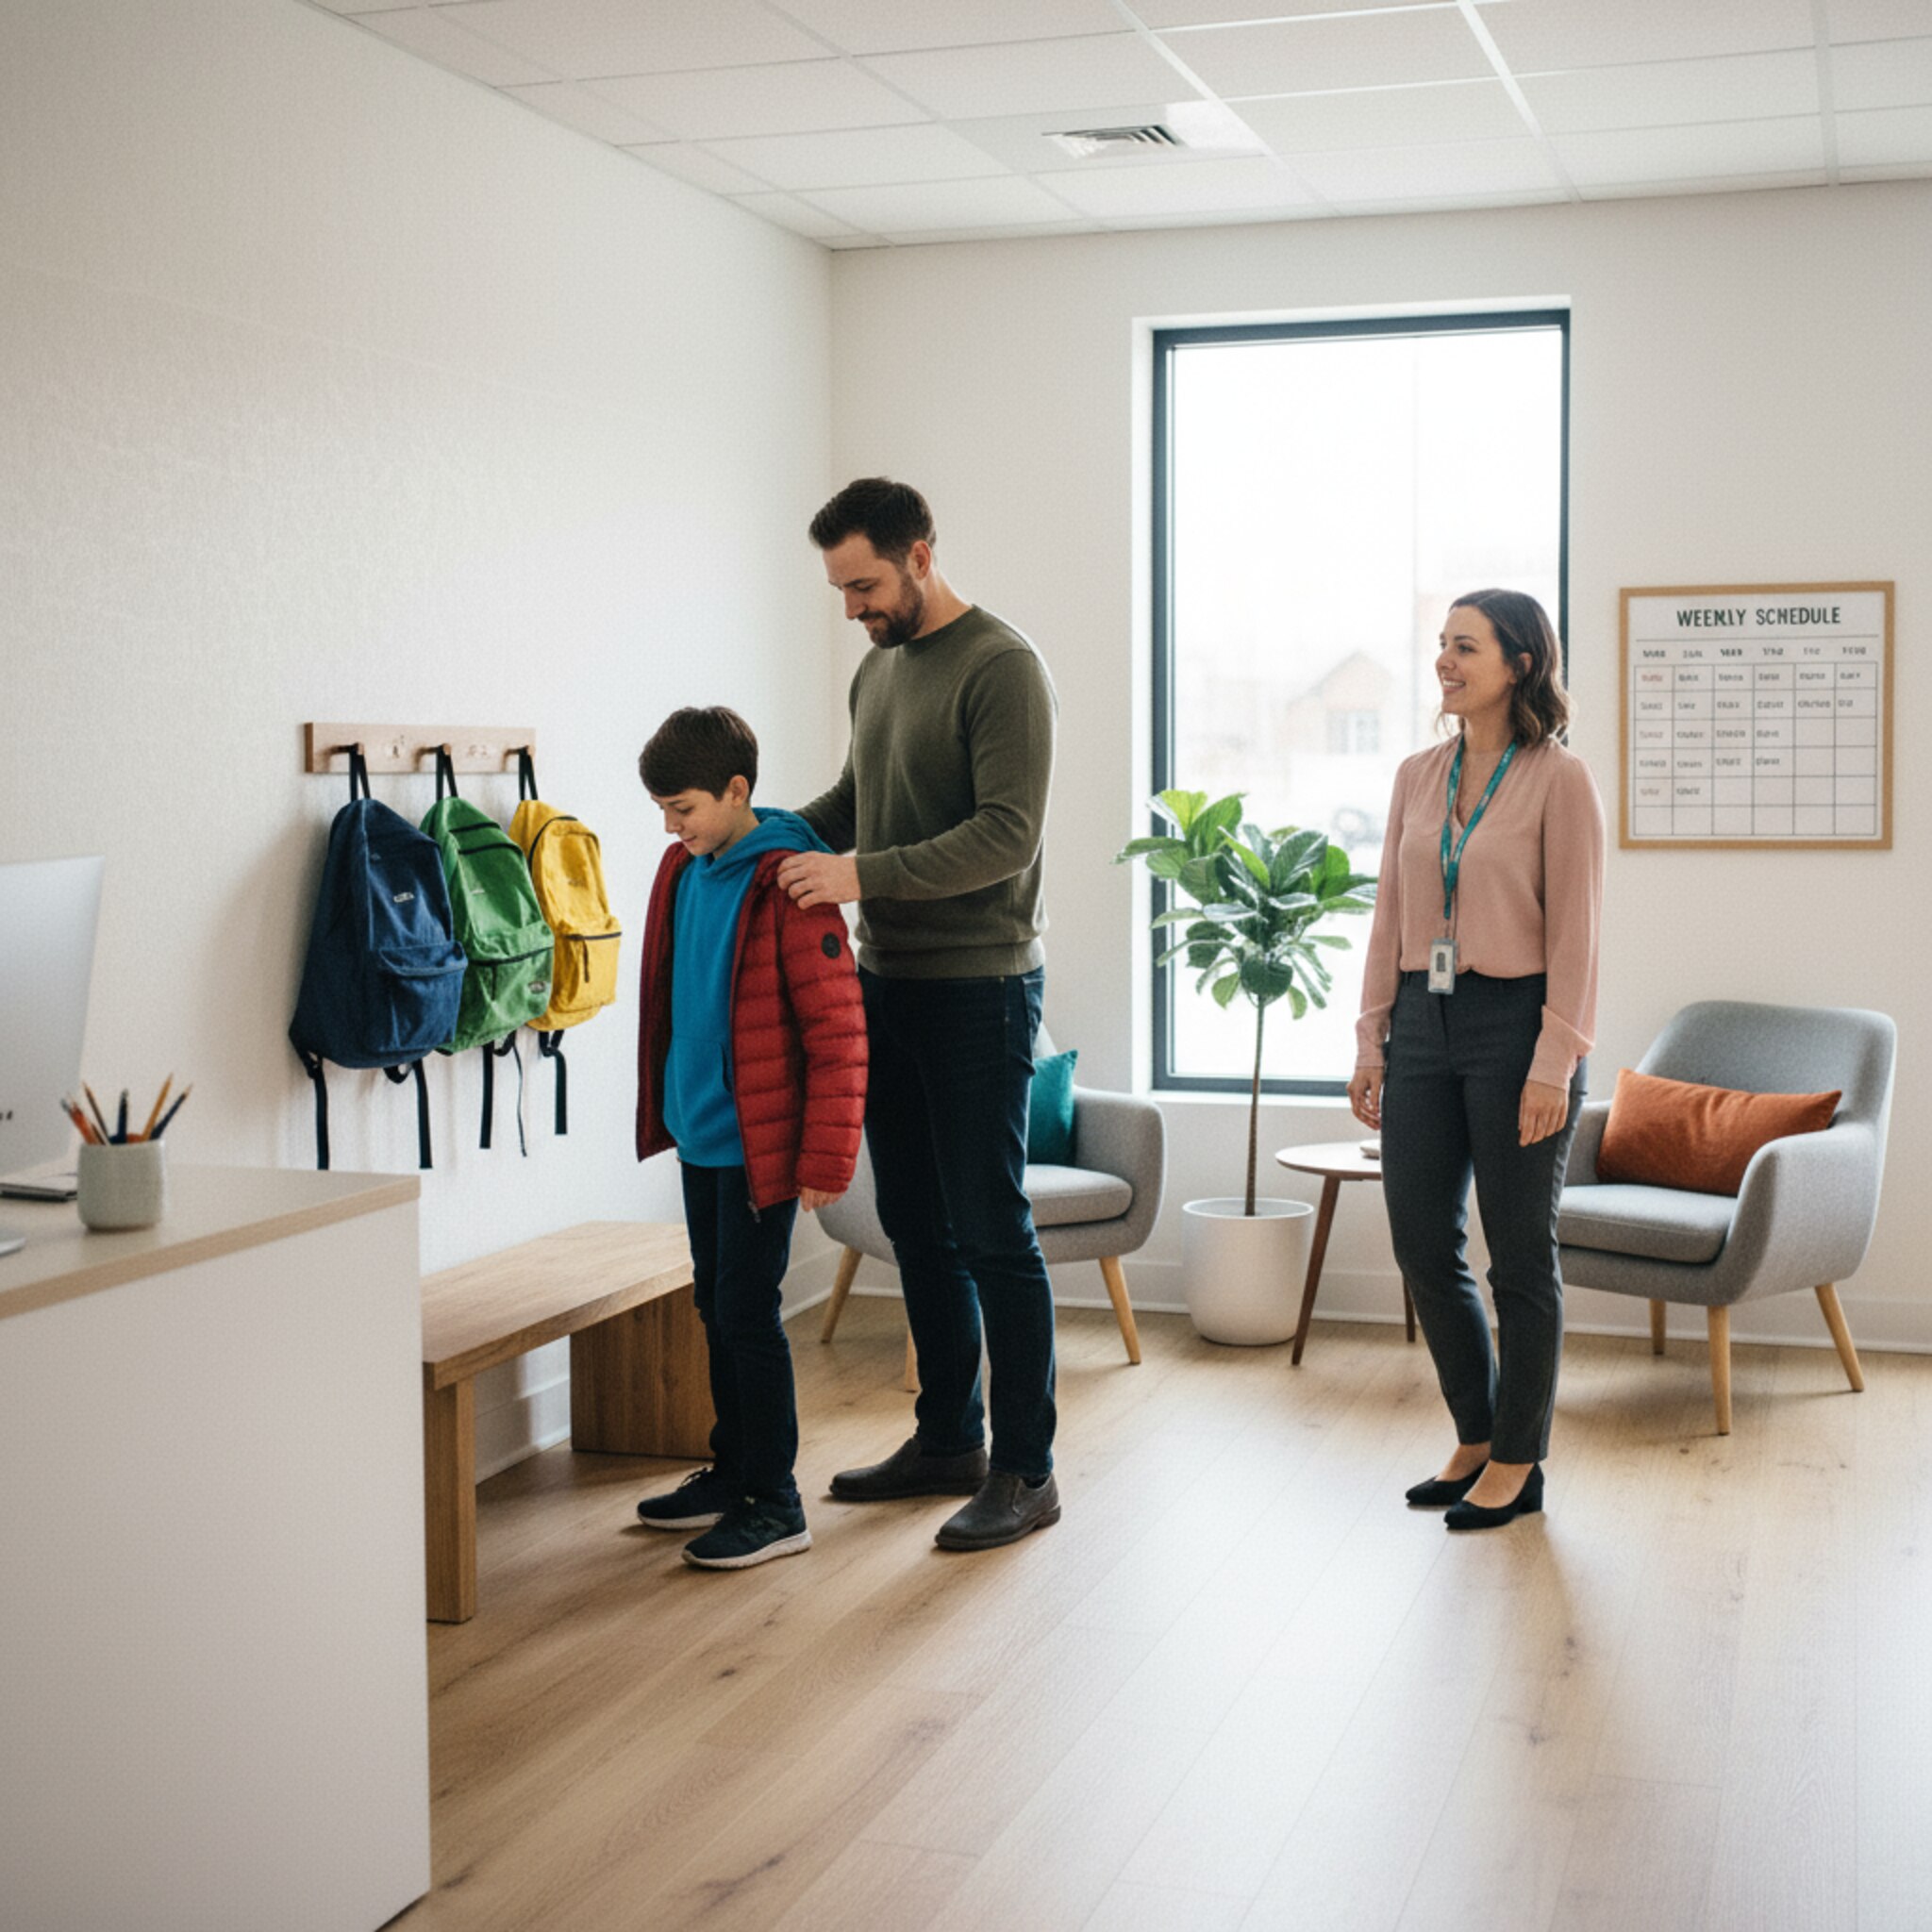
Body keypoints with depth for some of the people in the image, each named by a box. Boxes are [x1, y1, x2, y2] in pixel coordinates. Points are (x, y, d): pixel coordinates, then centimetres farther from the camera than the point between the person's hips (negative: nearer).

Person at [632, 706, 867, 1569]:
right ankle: (732, 1471, 29)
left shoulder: (787, 884, -18)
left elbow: (838, 1031, -19)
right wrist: (664, 1108, 22)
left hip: (760, 1143, -8)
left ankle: (774, 1503, 7)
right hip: (698, 1133, 8)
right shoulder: (684, 869, 7)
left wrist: (827, 1158, -19)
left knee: (747, 1313, -4)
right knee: (716, 1305, 16)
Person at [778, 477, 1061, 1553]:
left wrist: (864, 875, -27)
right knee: (916, 1225, 14)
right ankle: (948, 1441, 27)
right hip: (888, 981, 9)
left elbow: (1005, 836, -21)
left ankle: (1026, 1471, 6)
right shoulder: (879, 670, 14)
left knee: (992, 1231, -4)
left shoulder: (1002, 667, -13)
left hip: (979, 988, -9)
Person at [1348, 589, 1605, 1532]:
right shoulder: (1418, 776, 10)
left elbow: (1575, 932, -10)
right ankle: (1475, 1439, 26)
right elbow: (1390, 917, 12)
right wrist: (1372, 1039, 7)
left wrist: (1554, 1065, -15)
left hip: (1513, 1025, -6)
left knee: (1520, 1255, 4)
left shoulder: (1559, 779, -7)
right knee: (1422, 1244, 8)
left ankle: (1517, 1462, 17)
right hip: (1425, 1024, 6)